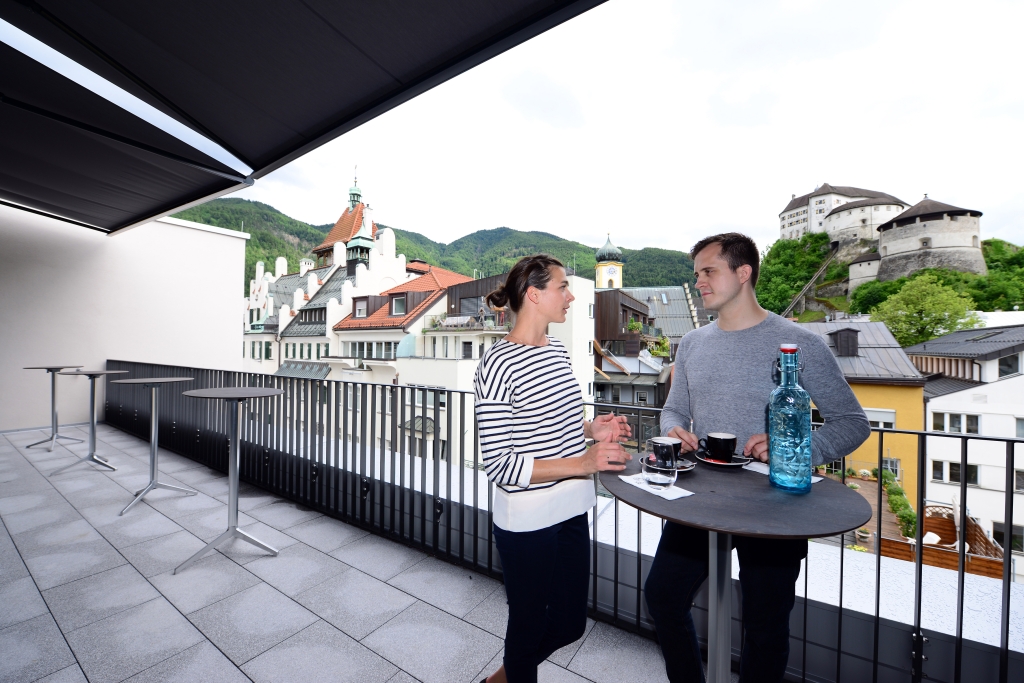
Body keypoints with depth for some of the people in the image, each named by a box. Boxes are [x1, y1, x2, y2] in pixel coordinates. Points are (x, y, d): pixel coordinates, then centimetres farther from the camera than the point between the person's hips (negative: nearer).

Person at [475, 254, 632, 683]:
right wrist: (582, 463, -27)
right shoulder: (499, 364, -21)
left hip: (571, 511, 8)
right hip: (527, 522, -8)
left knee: (570, 624, 24)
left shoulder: (557, 350, 4)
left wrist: (591, 429, -2)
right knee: (530, 625, 17)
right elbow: (499, 465, -21)